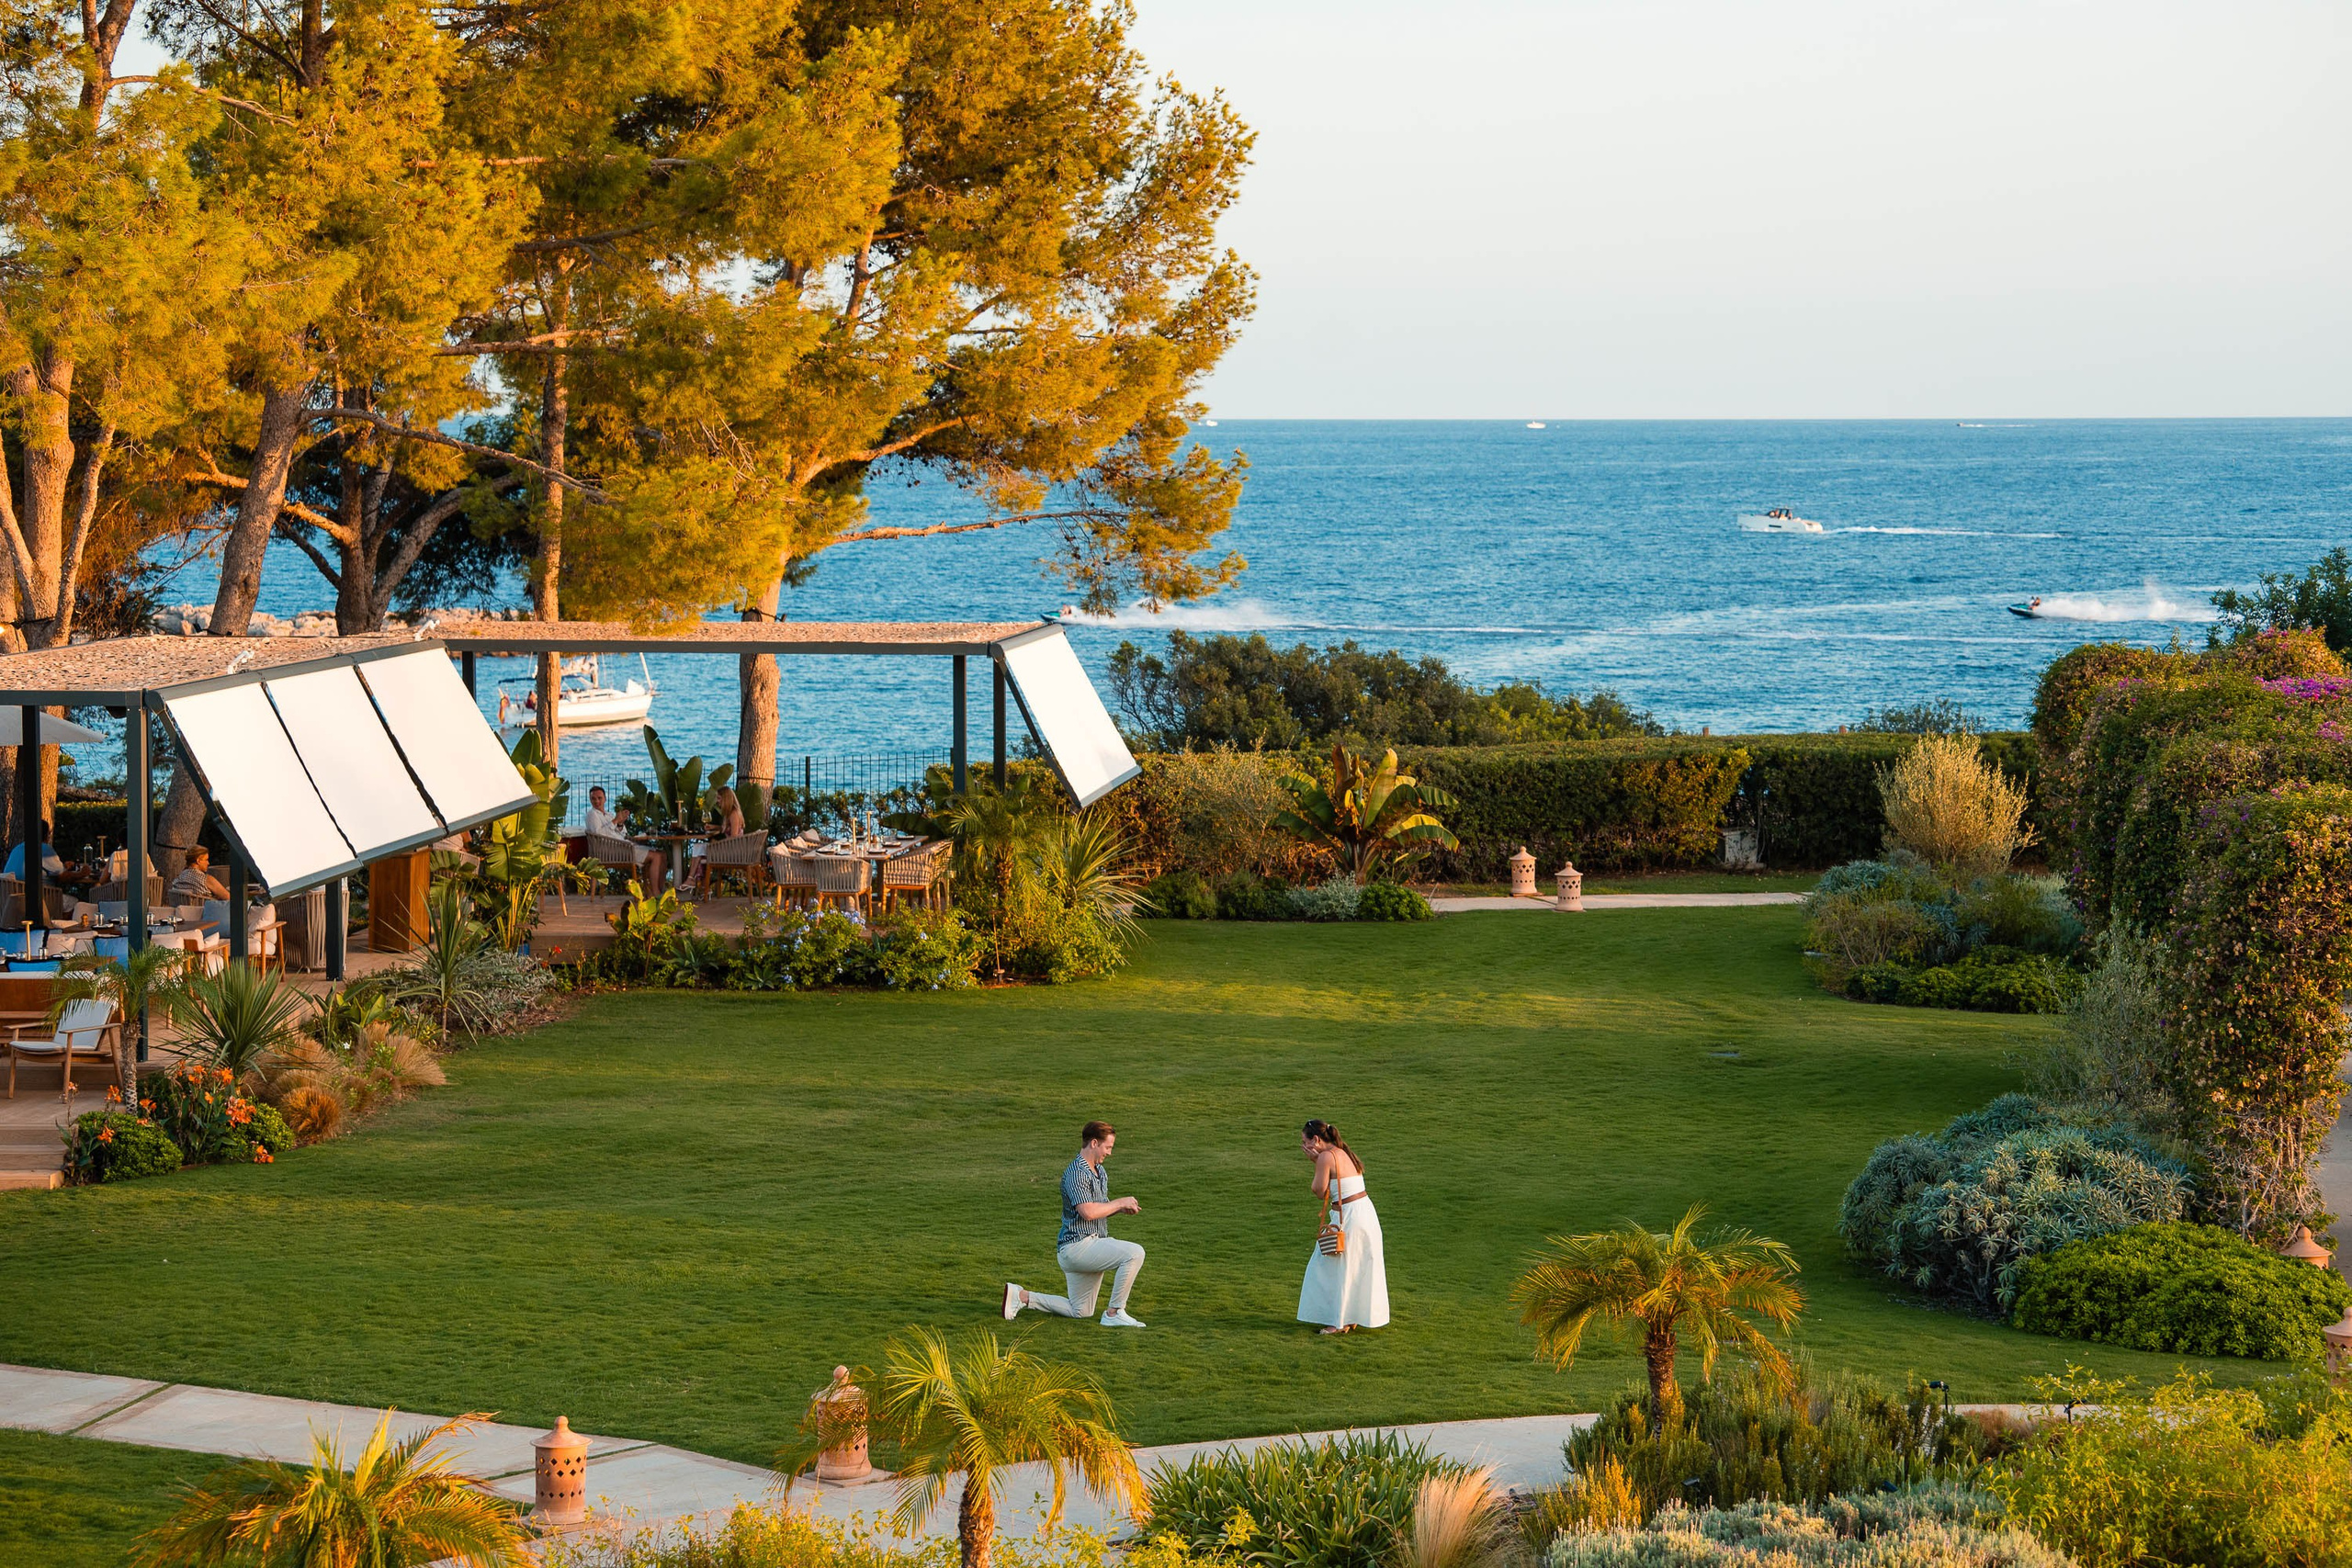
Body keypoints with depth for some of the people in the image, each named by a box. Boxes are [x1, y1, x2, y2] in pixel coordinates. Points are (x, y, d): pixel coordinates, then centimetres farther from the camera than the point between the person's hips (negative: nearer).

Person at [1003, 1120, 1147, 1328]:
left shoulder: (1100, 1172, 15)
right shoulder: (1076, 1174, -17)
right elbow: (1088, 1212, -28)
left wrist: (1121, 1208, 6)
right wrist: (1120, 1203, -17)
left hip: (1090, 1246, 10)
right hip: (1077, 1246, -10)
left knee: (1080, 1312, 17)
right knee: (1134, 1253, -26)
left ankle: (1021, 1296, 19)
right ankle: (1114, 1313, -20)